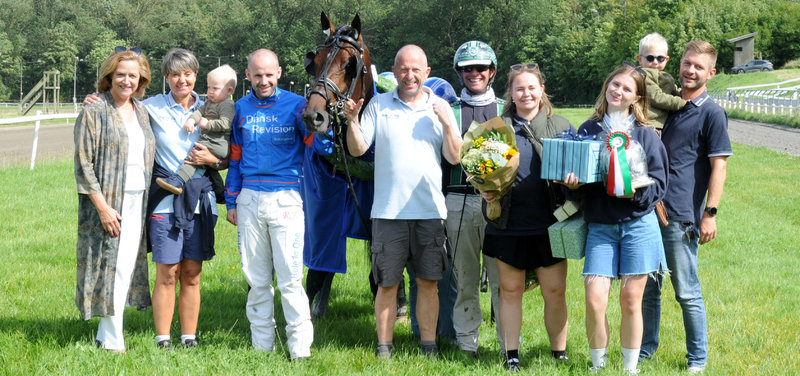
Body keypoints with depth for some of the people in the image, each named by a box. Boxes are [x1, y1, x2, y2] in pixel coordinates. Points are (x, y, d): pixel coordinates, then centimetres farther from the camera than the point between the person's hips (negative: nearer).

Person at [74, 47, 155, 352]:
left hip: (138, 202, 6)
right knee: (110, 267, -5)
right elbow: (83, 164, -11)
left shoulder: (142, 111, 13)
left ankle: (105, 335, 16)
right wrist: (102, 206, -16)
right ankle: (113, 342, 1)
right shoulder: (94, 112, -7)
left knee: (128, 266, 7)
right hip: (108, 204, -6)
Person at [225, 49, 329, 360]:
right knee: (256, 279, 10)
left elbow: (321, 145, -11)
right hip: (249, 200, 4)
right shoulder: (241, 109, 11)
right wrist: (231, 202, 15)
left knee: (290, 279, -7)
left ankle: (300, 348, -2)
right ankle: (262, 346, 18)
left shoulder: (295, 105, -1)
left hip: (285, 198, -4)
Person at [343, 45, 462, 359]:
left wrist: (447, 123, -13)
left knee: (428, 282, 6)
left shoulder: (440, 107, 6)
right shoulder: (379, 105, 4)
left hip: (430, 211, 1)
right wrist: (352, 121, -16)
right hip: (388, 211, -1)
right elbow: (357, 149, 1)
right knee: (386, 283, 3)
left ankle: (428, 346, 16)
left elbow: (455, 157, 1)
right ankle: (384, 347, 12)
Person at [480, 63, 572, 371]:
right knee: (510, 290, 6)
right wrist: (485, 190, -7)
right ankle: (511, 356, 14)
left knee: (555, 291, 1)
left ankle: (559, 354, 14)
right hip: (510, 223, 1)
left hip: (548, 224, 0)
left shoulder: (561, 126, 8)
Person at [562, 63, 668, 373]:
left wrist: (636, 191, -19)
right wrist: (572, 183, -11)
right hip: (599, 225, 1)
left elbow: (658, 184, 0)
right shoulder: (588, 130, 8)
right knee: (594, 299, -9)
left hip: (638, 223, -1)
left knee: (630, 301, 2)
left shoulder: (645, 134, 2)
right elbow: (574, 172, 12)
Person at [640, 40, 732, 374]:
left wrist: (710, 213, -14)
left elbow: (718, 165, -8)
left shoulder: (712, 114, -5)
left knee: (687, 293, 1)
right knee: (647, 288, 13)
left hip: (681, 217, -6)